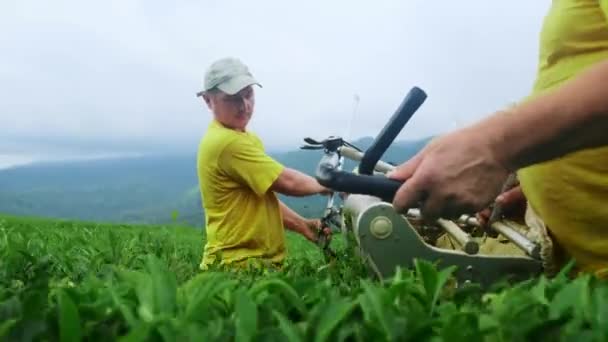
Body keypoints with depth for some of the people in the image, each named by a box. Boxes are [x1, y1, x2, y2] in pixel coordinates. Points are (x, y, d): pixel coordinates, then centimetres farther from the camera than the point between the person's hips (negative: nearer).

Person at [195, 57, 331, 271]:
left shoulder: (245, 138, 14)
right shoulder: (227, 142, -18)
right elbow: (287, 183, -18)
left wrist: (303, 226, 4)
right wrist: (324, 185, 0)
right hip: (237, 264, -9)